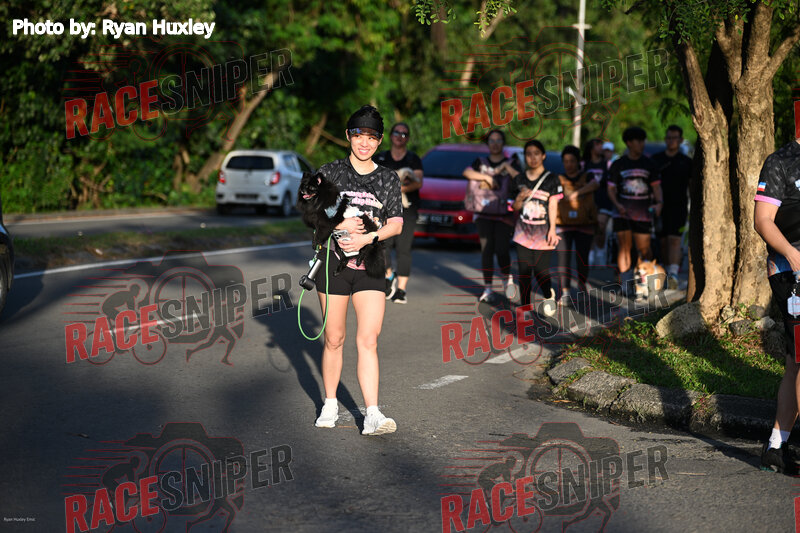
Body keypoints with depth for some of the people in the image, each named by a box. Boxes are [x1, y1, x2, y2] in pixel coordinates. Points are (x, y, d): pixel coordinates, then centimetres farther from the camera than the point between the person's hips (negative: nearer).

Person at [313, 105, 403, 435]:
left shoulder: (388, 179, 8)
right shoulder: (330, 172, 4)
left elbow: (396, 224, 3)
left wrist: (366, 238, -14)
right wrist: (341, 225, -14)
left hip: (370, 264, 0)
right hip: (333, 261, 0)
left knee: (368, 340, -9)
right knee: (334, 338, 7)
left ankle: (372, 416, -13)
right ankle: (330, 405, 23)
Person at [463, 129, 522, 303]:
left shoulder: (511, 163, 11)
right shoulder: (480, 162, 14)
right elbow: (467, 172, -5)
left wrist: (506, 166, -12)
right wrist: (486, 177, -16)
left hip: (505, 214, -1)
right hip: (484, 213, 2)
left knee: (502, 249, -13)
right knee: (486, 250, -4)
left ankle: (507, 278, 13)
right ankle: (488, 288, 2)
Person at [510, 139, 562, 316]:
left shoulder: (552, 179, 0)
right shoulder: (519, 179, 9)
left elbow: (553, 206, -2)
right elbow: (515, 208, 14)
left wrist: (552, 230, -8)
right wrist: (520, 198, -8)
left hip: (543, 231, -3)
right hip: (523, 230, 3)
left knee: (541, 270, -6)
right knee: (524, 271, -1)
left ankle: (549, 295, 24)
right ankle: (525, 306, 7)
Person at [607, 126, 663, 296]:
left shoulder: (649, 164, 7)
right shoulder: (618, 165, 3)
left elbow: (656, 186, 7)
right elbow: (611, 189, 4)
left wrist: (659, 202, -12)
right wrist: (617, 204, -14)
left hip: (642, 213, 1)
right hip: (623, 212, -1)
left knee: (644, 249, -1)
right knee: (624, 246, -8)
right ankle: (626, 284, -4)